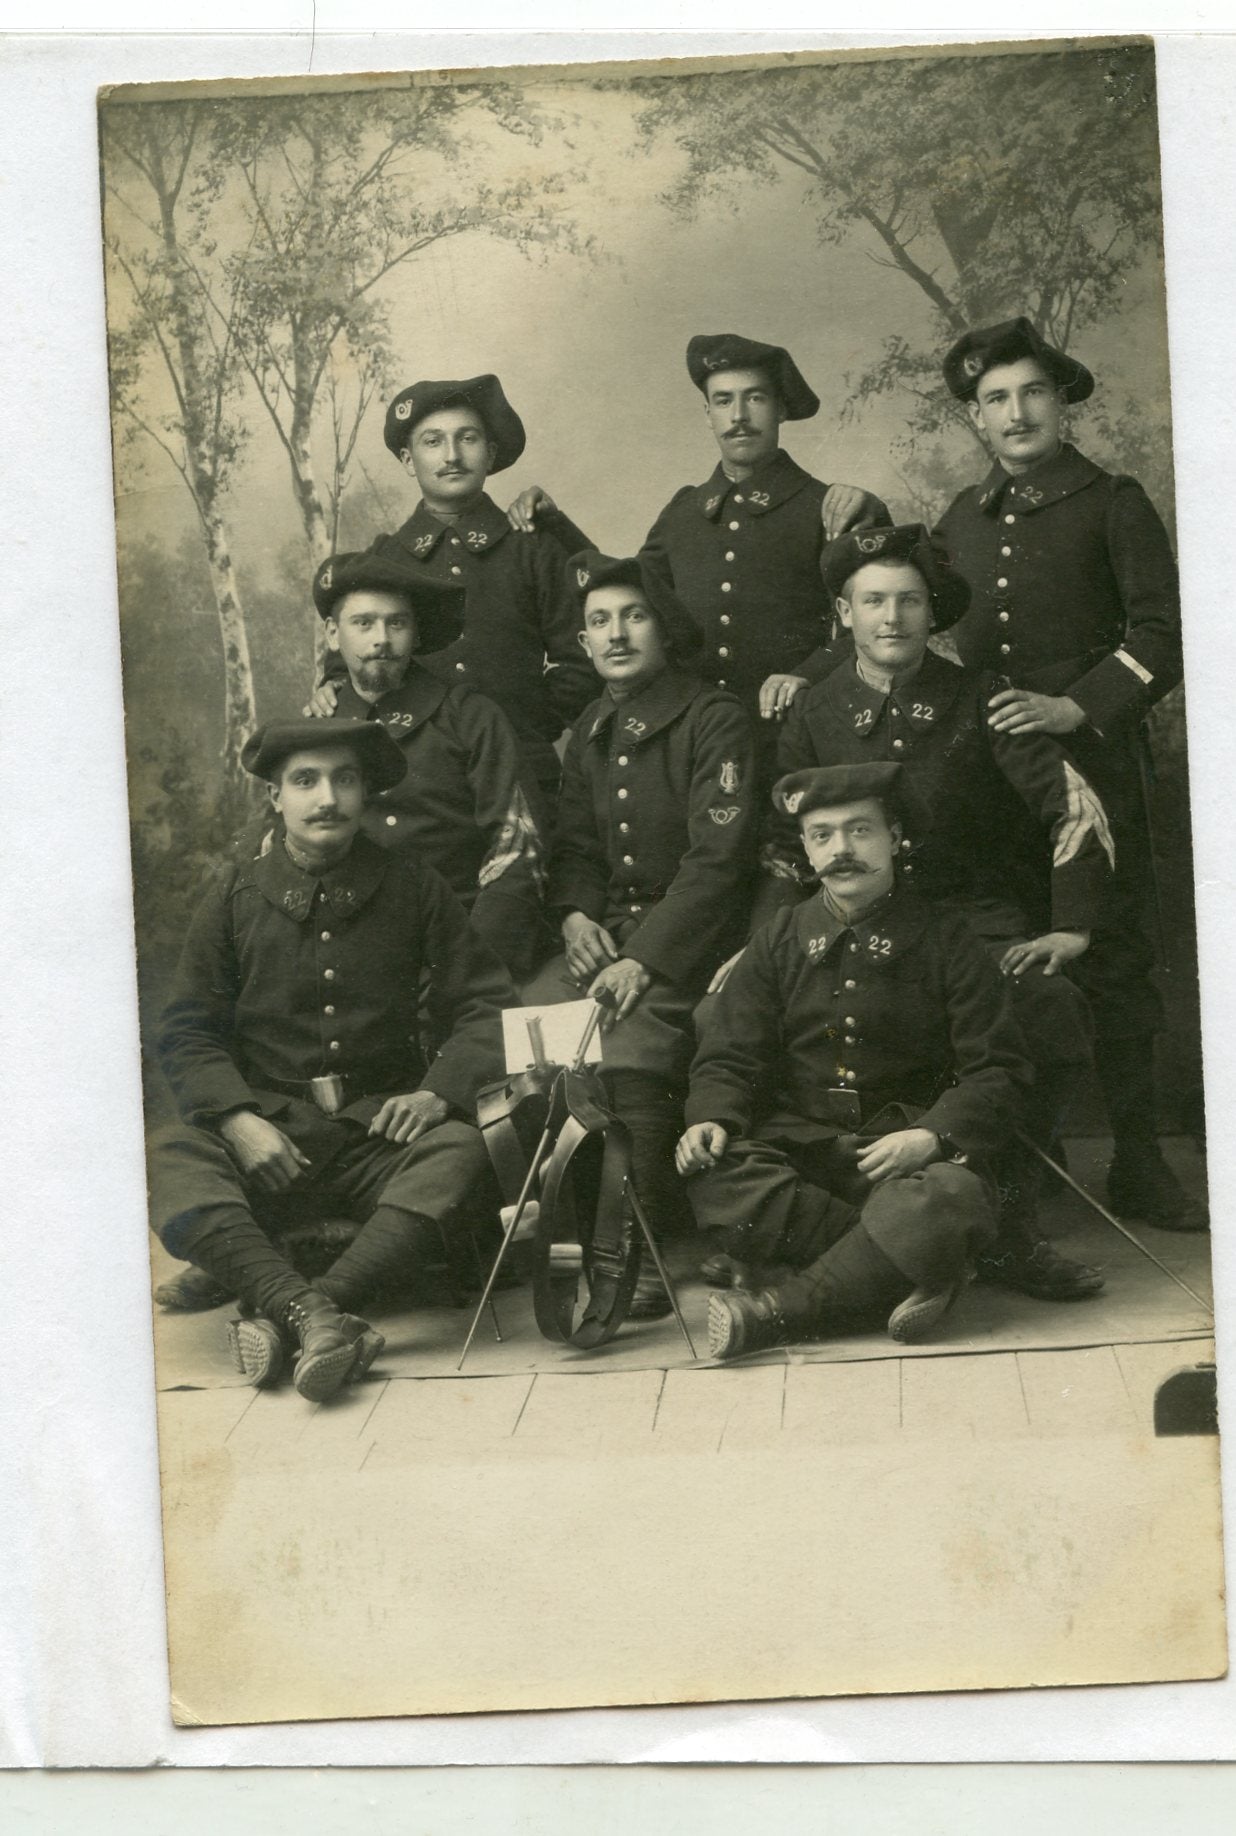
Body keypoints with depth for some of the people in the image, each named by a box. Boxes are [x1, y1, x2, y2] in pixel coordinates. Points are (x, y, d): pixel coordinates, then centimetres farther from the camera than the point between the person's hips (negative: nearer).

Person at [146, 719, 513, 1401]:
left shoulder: (412, 890, 10)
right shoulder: (236, 896, 9)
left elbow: (484, 1001, 9)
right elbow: (186, 1032, 6)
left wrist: (439, 1091, -10)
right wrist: (238, 1119, -13)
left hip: (380, 1127, 0)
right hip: (267, 1125, 0)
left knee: (458, 1150, -33)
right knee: (168, 1162, -30)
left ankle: (283, 1317, -41)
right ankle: (314, 1317, -45)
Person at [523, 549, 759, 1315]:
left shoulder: (715, 719, -6)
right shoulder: (589, 733, 18)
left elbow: (718, 859, -13)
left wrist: (646, 958, -21)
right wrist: (575, 914, 0)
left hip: (688, 937, -6)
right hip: (605, 929, 7)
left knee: (630, 1058, -31)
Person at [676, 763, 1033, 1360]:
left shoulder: (944, 937, 4)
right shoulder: (780, 940, 13)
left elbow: (999, 1070, 0)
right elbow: (728, 1057, 10)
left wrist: (931, 1137, -19)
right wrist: (711, 1118, -14)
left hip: (911, 1143, -2)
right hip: (800, 1142, 2)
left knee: (950, 1199, -37)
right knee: (715, 1179, -31)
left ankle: (781, 1307, -27)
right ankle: (909, 1275, -29)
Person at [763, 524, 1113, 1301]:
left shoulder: (979, 699, 4)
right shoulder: (813, 717, 8)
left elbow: (1076, 808, 2)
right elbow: (787, 850, 13)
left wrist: (1072, 928, -5)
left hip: (978, 918, 0)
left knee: (1054, 1012, -31)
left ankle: (1008, 1228, -14)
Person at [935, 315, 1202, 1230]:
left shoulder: (1113, 503, 3)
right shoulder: (963, 518, 17)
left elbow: (1162, 632, -4)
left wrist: (1079, 707, -14)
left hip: (1088, 760, -4)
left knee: (1113, 959, -2)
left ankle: (1138, 1163, 6)